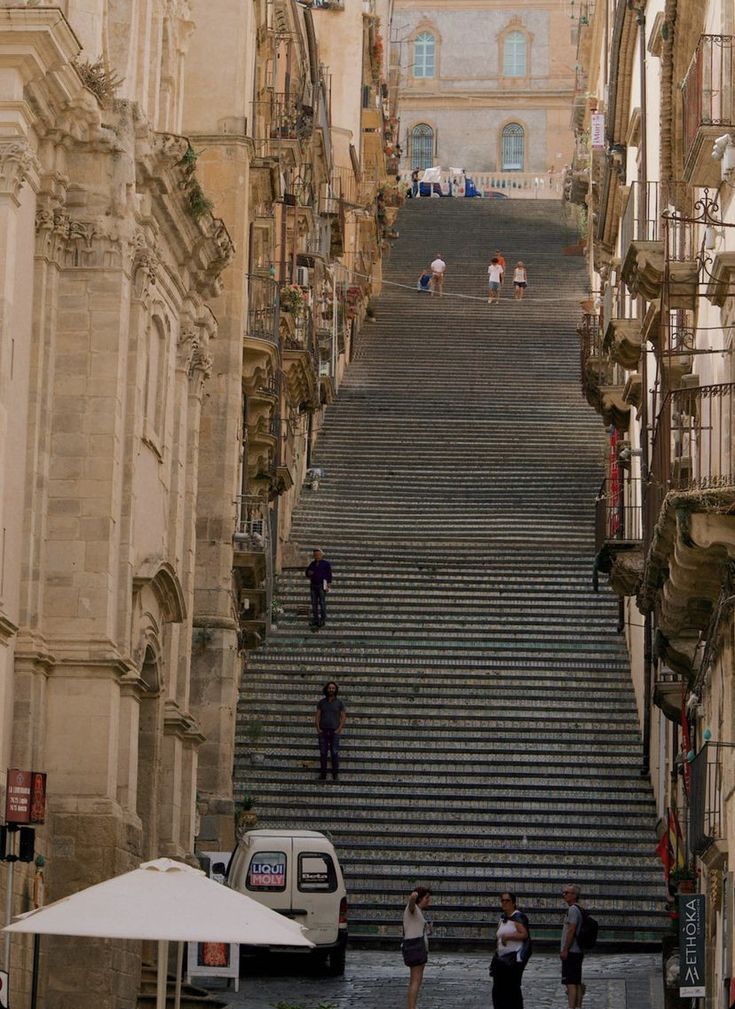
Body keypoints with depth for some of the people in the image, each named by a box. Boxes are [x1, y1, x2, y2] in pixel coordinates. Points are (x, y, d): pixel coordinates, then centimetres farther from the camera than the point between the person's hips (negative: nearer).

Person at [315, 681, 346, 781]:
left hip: (334, 731, -2)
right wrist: (318, 729, -6)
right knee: (323, 753, 0)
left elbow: (343, 717, -1)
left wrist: (339, 730, -11)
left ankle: (336, 775, -3)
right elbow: (317, 716, 6)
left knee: (335, 753, -7)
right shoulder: (321, 702, 5)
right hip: (323, 731, 2)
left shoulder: (339, 702, 0)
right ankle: (322, 775, 5)